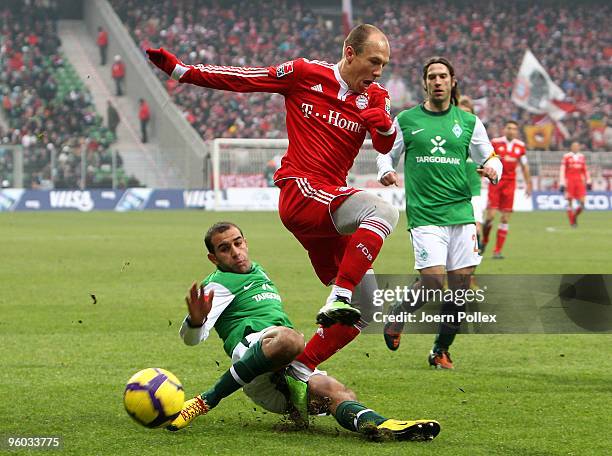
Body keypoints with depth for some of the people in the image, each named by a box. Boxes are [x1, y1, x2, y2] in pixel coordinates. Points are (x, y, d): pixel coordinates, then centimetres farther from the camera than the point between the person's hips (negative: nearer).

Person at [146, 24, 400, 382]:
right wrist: (179, 69, 1)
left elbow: (385, 146, -2)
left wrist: (385, 126, -26)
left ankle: (301, 369, 13)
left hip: (331, 200, 7)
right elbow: (241, 79, 5)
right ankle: (338, 299, -39)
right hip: (300, 190, -7)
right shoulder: (305, 74, -1)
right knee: (384, 212, -33)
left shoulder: (374, 97, 10)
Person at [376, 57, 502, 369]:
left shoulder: (469, 122, 11)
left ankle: (441, 351, 15)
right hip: (424, 214, -3)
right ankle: (398, 314, 15)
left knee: (461, 284, 1)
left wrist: (493, 170, -7)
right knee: (432, 282, -16)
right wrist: (386, 171, -8)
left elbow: (490, 158, 16)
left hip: (461, 212, 3)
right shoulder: (406, 120, 5)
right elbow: (386, 154, 14)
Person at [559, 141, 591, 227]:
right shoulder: (567, 157, -3)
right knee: (570, 202, -1)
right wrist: (562, 184, -10)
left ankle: (575, 216, 19)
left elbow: (585, 171, 18)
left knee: (582, 203, -5)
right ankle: (572, 222, 8)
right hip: (569, 182, -4)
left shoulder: (581, 157, 11)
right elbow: (562, 171, -5)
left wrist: (588, 182, 13)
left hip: (580, 182, 4)